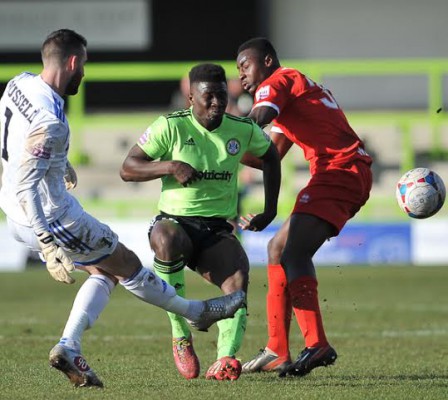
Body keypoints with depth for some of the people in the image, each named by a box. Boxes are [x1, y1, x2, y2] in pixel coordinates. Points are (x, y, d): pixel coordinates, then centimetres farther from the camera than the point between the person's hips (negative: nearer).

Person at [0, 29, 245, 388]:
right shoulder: (50, 123, -31)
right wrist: (49, 247, -34)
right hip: (52, 219, -9)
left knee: (105, 272, 17)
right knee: (126, 264, 10)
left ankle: (69, 347, 6)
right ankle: (198, 313, 27)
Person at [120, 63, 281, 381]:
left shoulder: (243, 130, 4)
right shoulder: (171, 127, -7)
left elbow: (270, 156, 25)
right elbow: (128, 169, -5)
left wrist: (270, 210, 20)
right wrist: (170, 166, -21)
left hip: (217, 231, 3)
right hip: (175, 222, -3)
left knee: (238, 278, -28)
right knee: (166, 240, -39)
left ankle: (225, 360, -39)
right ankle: (181, 336, -25)